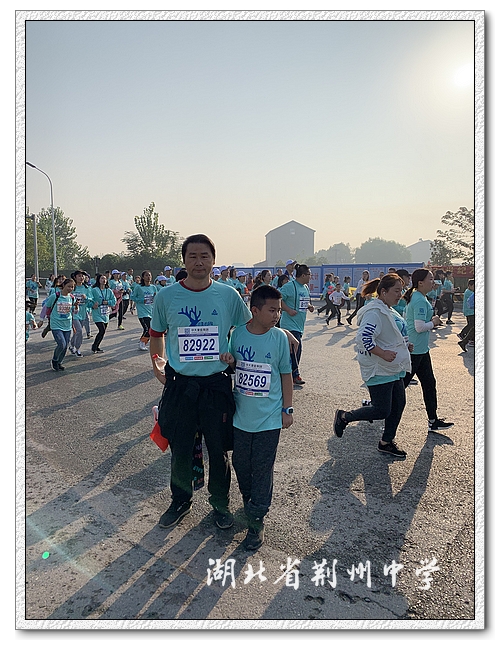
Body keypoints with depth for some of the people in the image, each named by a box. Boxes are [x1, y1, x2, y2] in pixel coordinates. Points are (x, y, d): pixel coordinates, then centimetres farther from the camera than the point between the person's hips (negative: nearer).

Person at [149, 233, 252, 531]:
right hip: (179, 384, 1)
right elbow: (157, 334, 12)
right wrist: (157, 364, 5)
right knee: (180, 451, 14)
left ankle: (221, 503, 37)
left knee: (219, 451, 13)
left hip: (217, 384, 0)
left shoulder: (228, 295, -3)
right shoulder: (166, 296, -2)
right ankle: (181, 500, 39)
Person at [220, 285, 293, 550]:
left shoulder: (279, 337, -8)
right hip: (241, 415, 2)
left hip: (269, 418, -2)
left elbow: (286, 374, 0)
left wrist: (287, 409, -2)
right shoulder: (237, 334, -5)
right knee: (240, 463, 15)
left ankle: (256, 520, 20)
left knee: (262, 468, 4)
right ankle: (249, 501, 41)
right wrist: (229, 361, -14)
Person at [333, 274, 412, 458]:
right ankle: (343, 417, 15)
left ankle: (387, 442, 29)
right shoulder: (375, 312, -21)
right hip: (379, 370, -10)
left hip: (393, 369, 10)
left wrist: (404, 345, 11)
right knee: (382, 410, -5)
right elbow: (363, 337, -31)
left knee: (399, 404, 13)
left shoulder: (389, 310, 12)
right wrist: (383, 353, -29)